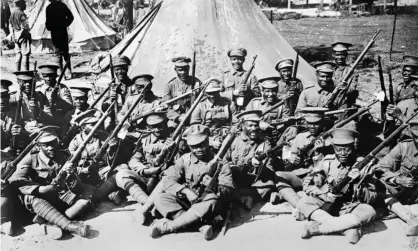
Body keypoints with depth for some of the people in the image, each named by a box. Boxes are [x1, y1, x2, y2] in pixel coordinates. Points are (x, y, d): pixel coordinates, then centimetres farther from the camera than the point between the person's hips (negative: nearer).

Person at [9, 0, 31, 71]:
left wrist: (13, 35, 15)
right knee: (25, 55, -4)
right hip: (23, 36, -8)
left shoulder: (12, 13, 8)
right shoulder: (22, 14, -17)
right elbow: (24, 27, -20)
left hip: (16, 35, 8)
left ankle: (17, 71, 16)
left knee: (18, 55, 13)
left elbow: (11, 26, 13)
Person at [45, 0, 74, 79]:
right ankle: (68, 73, 6)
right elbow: (71, 17, 2)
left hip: (54, 33, -3)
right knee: (66, 53, 9)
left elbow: (48, 21, -13)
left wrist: (49, 27, 6)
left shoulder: (49, 8, -10)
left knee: (58, 53, 4)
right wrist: (65, 24, 9)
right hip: (63, 31, 3)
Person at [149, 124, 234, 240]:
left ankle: (167, 226, -30)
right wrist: (185, 190, -22)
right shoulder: (184, 160, 4)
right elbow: (168, 181, -4)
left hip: (206, 202, -2)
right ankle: (201, 225, -33)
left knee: (211, 203, -38)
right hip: (186, 201, 3)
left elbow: (228, 189, -7)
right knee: (160, 199, -22)